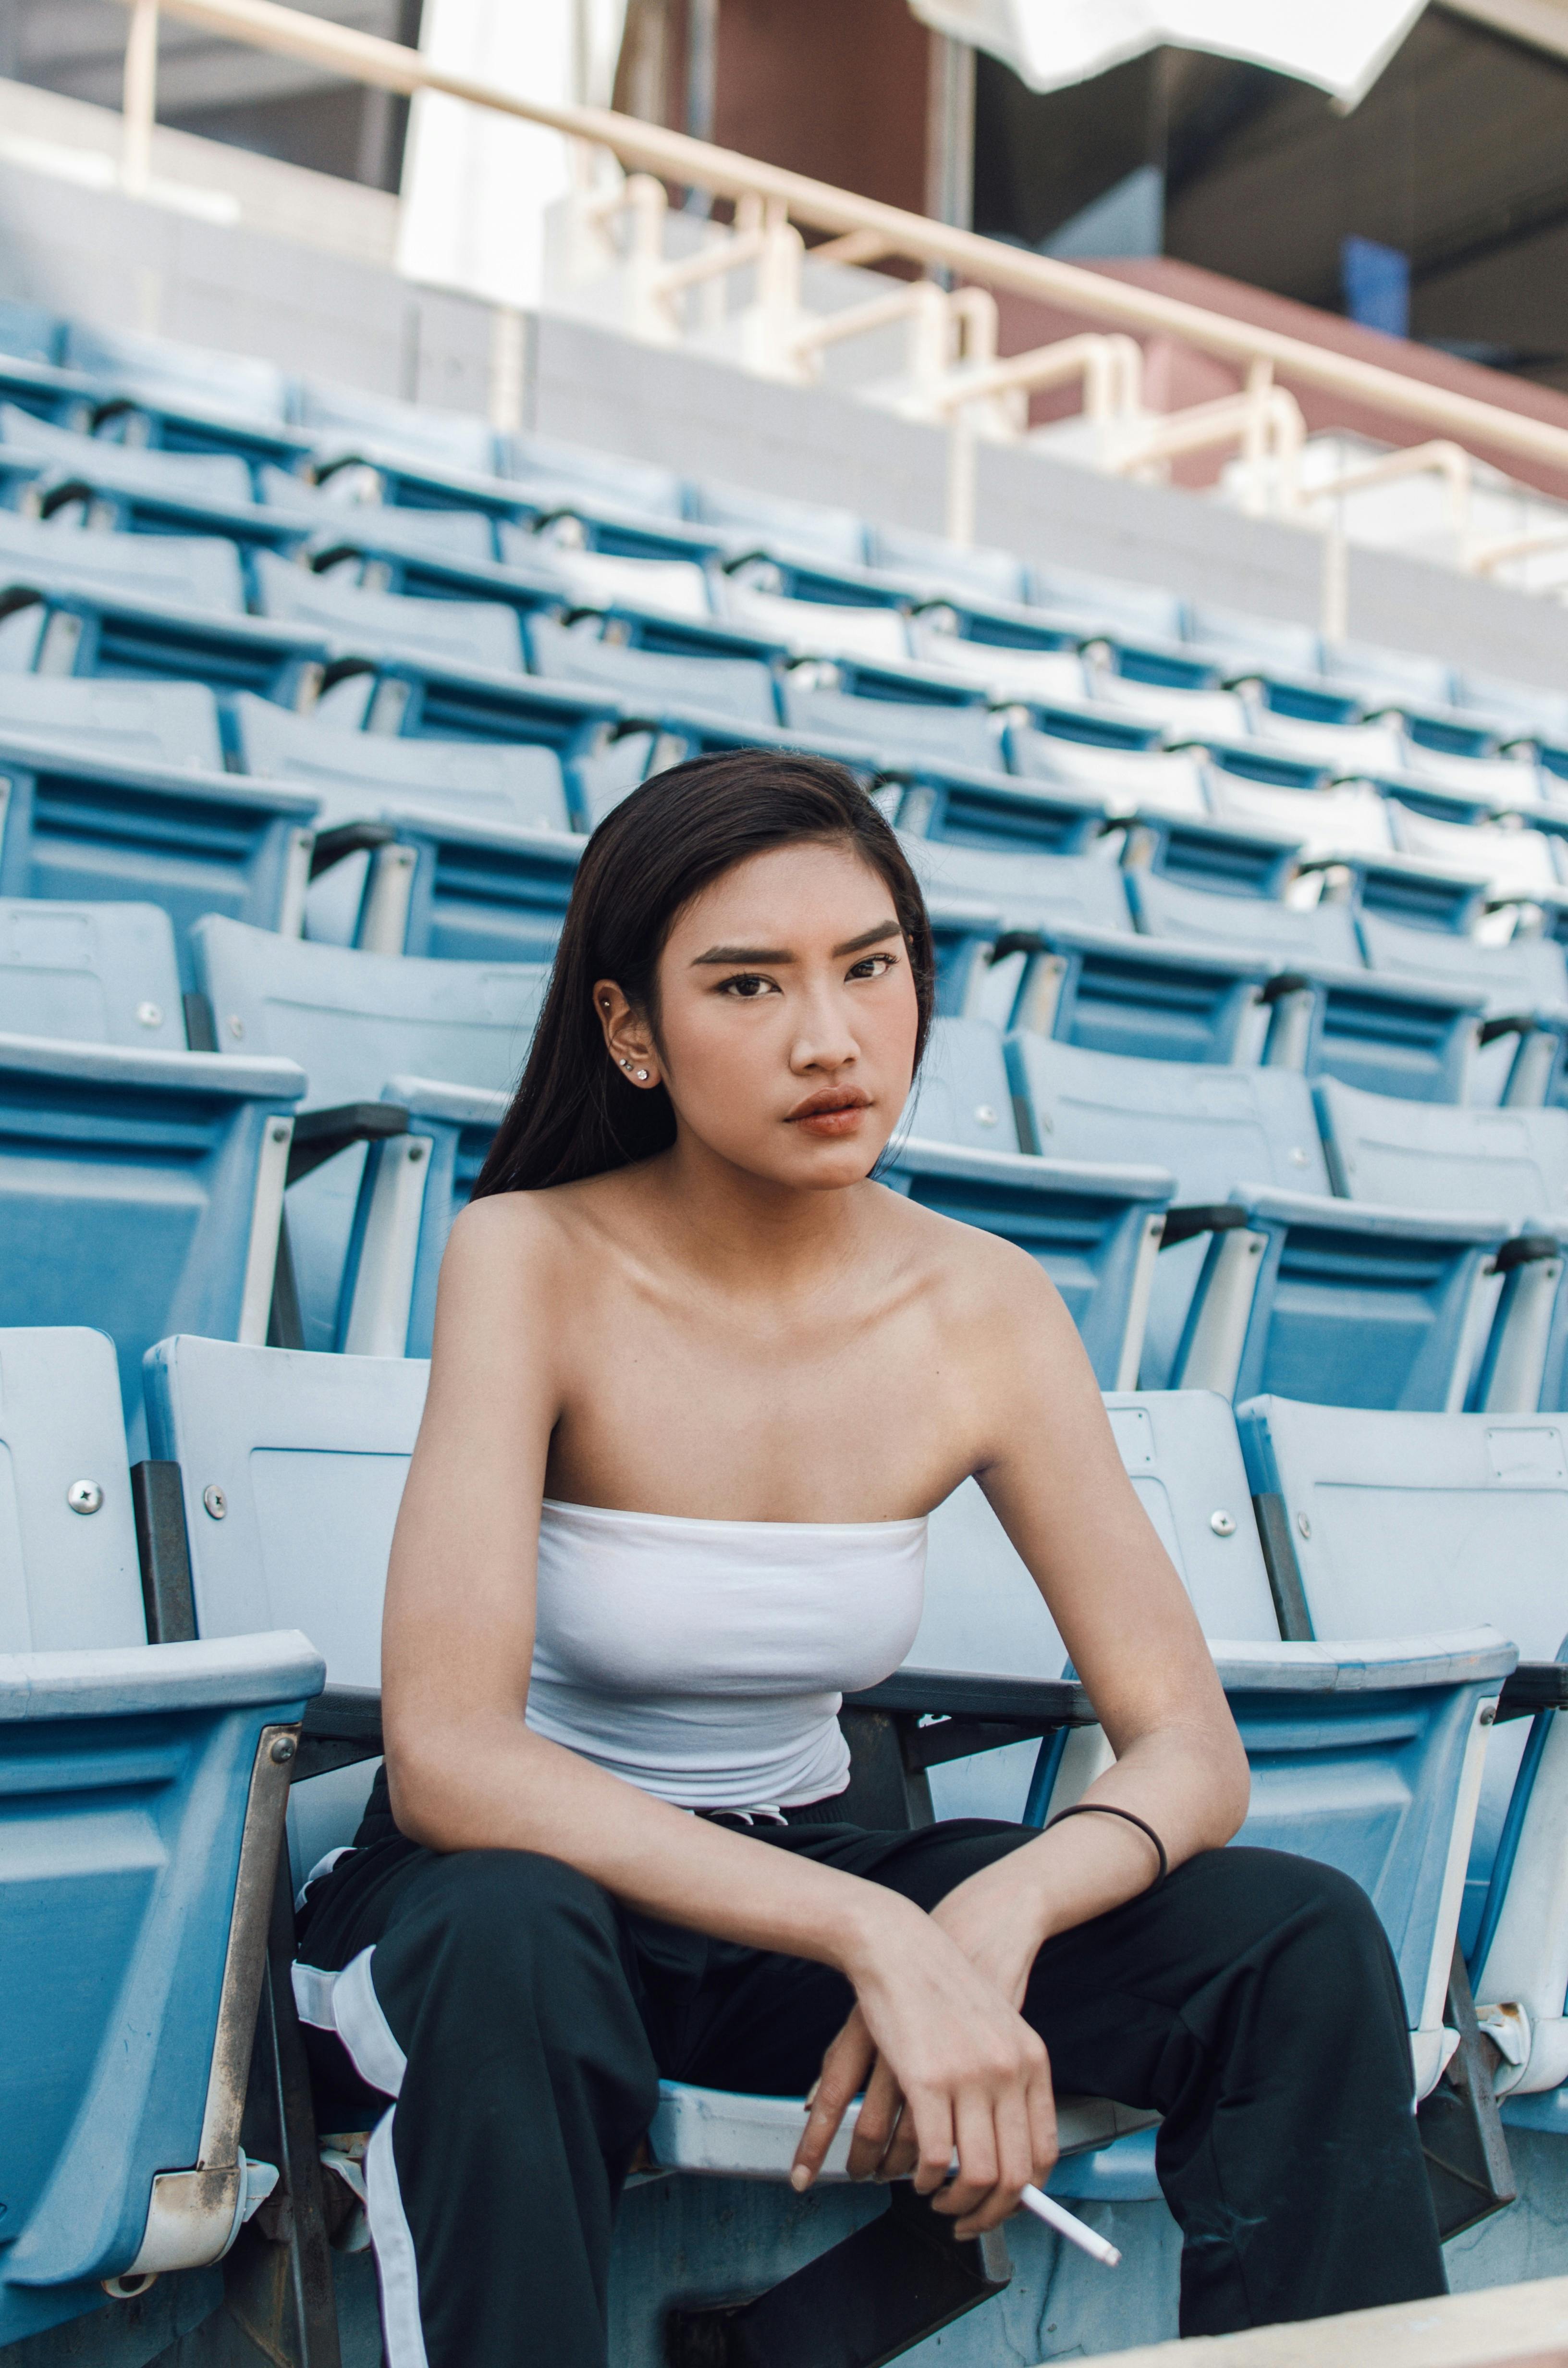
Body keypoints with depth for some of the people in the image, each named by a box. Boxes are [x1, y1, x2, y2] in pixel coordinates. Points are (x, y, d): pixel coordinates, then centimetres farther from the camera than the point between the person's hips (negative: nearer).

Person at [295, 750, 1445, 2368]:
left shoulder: (985, 1308, -8)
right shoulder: (533, 1262, -19)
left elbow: (1189, 1745, -8)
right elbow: (446, 1753, -29)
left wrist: (997, 1919, -30)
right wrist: (879, 1939, -38)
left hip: (801, 1871, 4)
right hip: (519, 1879, -3)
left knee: (1303, 1942, -16)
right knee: (513, 1939, -40)